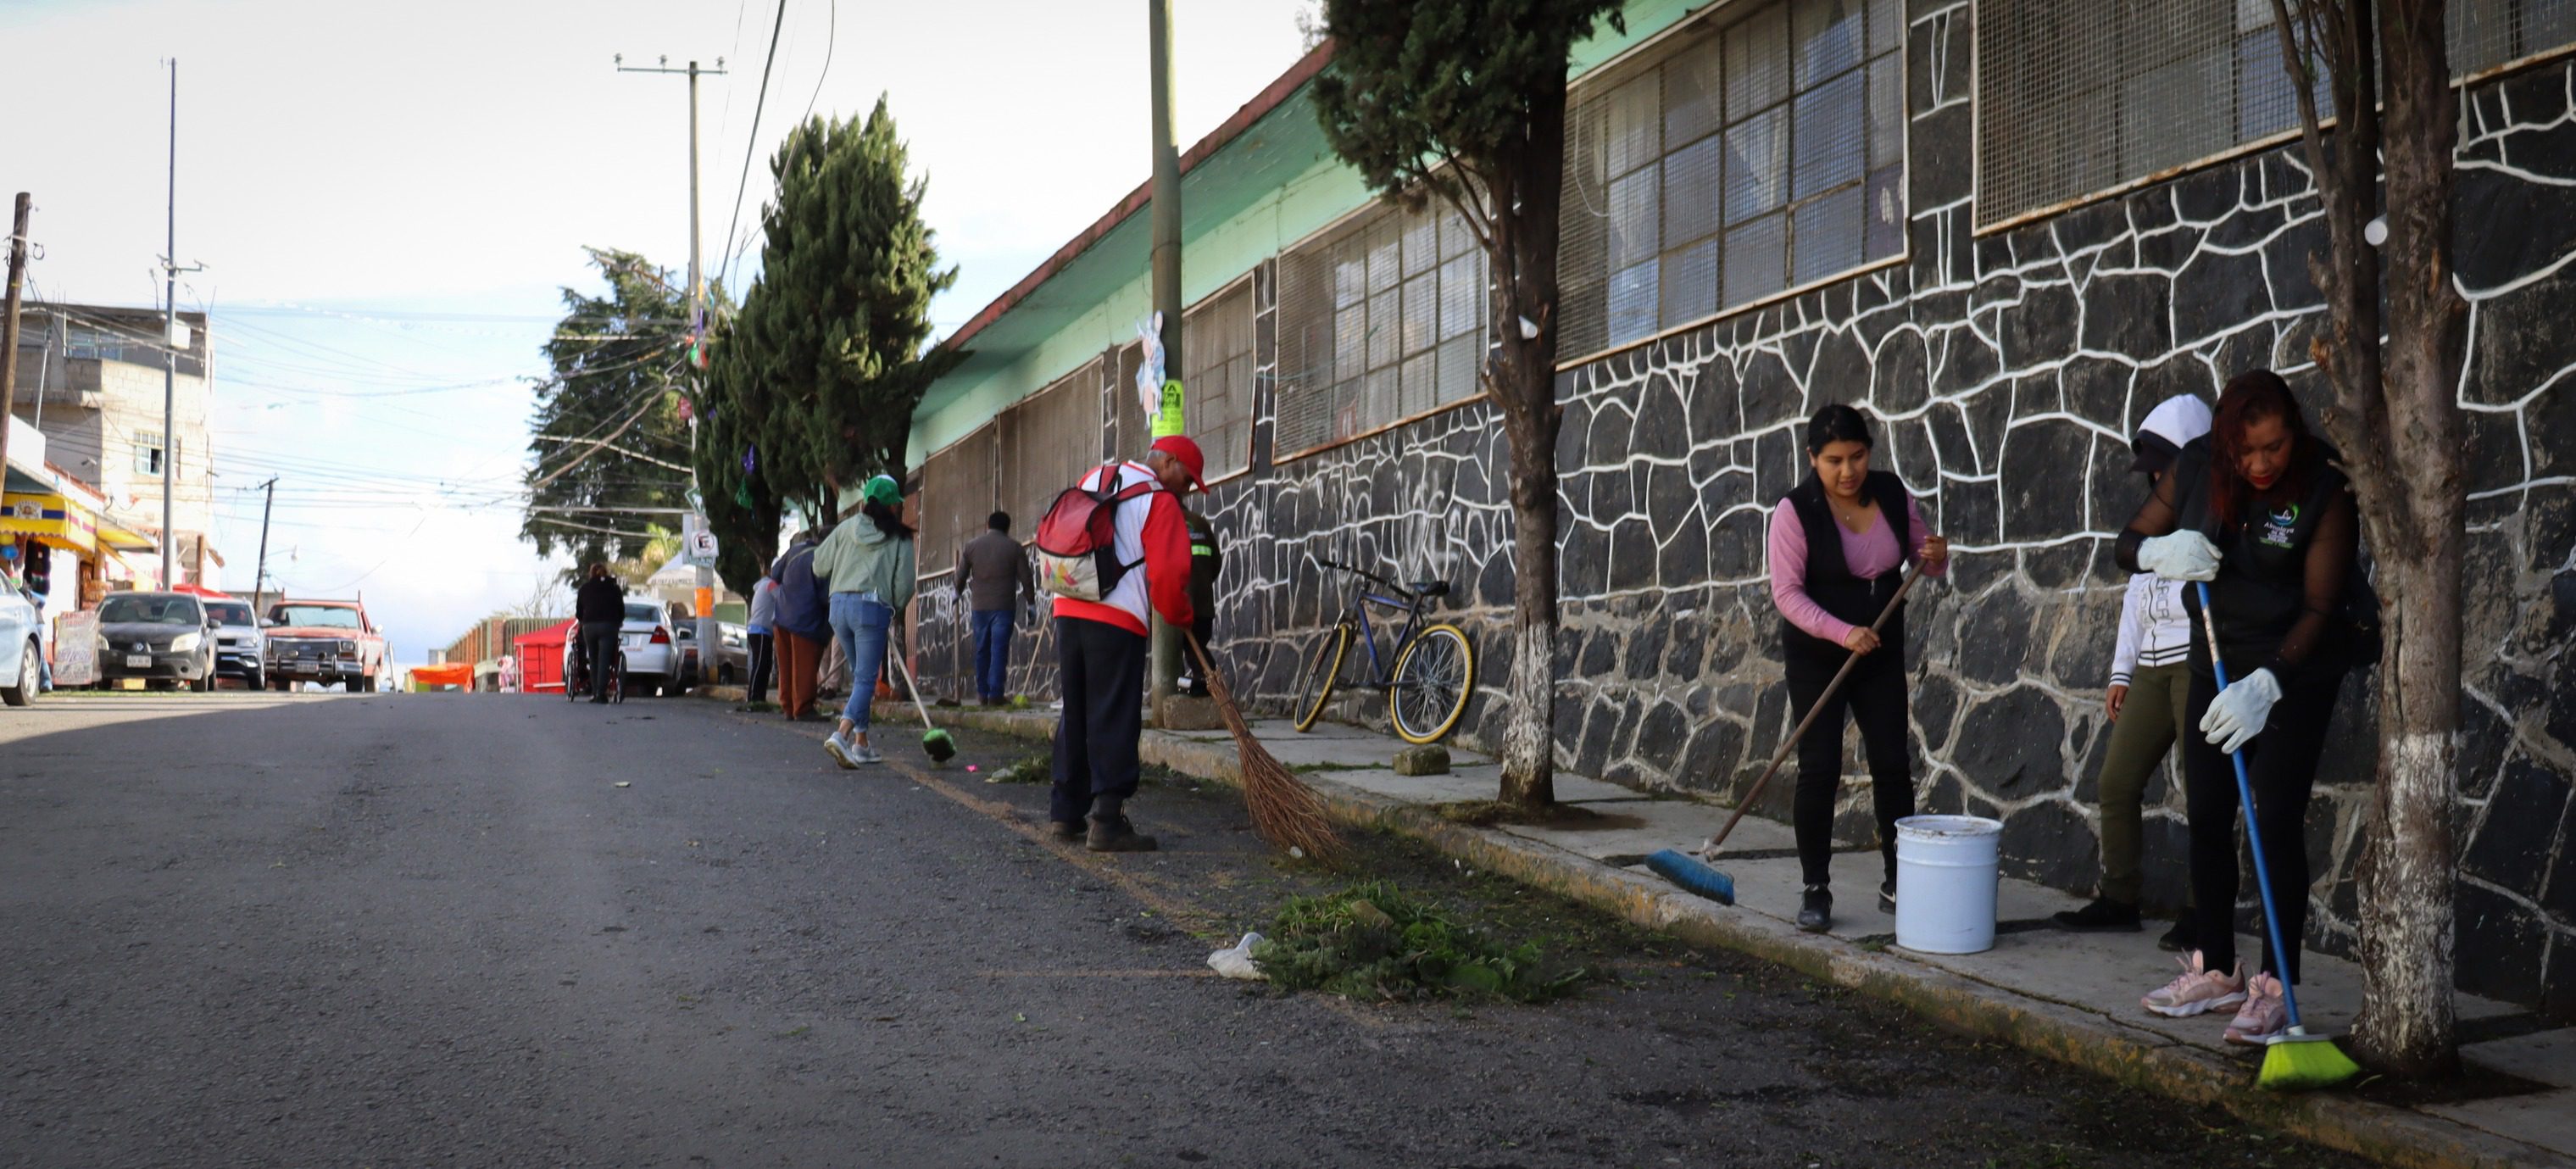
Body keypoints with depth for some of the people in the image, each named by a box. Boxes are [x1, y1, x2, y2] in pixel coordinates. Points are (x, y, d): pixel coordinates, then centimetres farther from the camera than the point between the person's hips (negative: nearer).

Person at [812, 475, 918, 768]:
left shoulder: (846, 528, 10)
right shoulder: (899, 539, 2)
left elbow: (819, 567, 12)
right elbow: (904, 585, -1)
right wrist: (895, 607, 18)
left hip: (839, 604, 4)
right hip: (873, 608, -4)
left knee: (860, 675, 17)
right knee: (866, 678, -4)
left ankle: (861, 743, 18)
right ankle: (842, 735, -23)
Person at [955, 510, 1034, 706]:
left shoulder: (971, 546, 5)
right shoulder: (1014, 547, 0)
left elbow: (961, 576, 10)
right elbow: (1026, 578, -1)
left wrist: (959, 593, 29)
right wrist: (1031, 602, 10)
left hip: (979, 606, 2)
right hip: (1004, 606, -2)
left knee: (982, 650, 12)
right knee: (999, 650, -3)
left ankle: (982, 693, 15)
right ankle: (995, 694, -7)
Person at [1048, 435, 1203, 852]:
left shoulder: (1093, 480, 18)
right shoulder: (1160, 502, -4)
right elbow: (1167, 575, -10)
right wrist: (1182, 618, 4)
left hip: (1068, 611, 7)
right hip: (1118, 619, -7)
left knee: (1075, 713, 15)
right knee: (1114, 720, -5)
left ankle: (1067, 811, 20)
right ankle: (1106, 821, -8)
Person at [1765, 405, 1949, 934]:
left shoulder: (1893, 495, -2)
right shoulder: (1795, 510, -15)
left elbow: (1924, 561, 10)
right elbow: (1786, 591, -16)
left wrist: (1937, 557, -14)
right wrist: (1842, 632, -27)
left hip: (1882, 654, 4)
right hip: (1816, 656, -4)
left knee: (1893, 765, 3)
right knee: (1819, 769, -7)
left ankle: (1899, 883, 15)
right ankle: (1815, 890, 2)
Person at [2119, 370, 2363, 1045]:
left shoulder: (2324, 489, -20)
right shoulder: (2197, 468, -7)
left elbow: (2320, 606, -21)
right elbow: (2130, 544, 2)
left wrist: (2266, 685, -33)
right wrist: (2161, 551, -23)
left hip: (2296, 671, -5)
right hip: (2217, 663, 5)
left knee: (2276, 823, -9)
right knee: (2206, 817, 8)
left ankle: (2276, 986, 0)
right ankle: (2216, 970, 22)